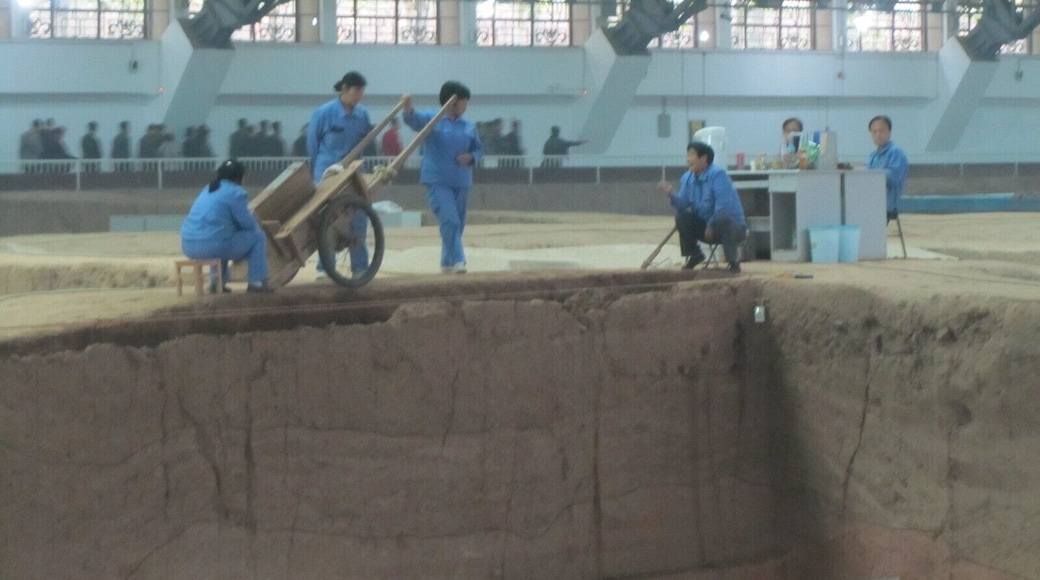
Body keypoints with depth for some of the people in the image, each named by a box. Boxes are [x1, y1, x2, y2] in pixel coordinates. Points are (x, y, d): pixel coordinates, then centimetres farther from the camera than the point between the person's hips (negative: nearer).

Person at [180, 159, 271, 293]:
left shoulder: (208, 189, 22)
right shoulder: (236, 193, -3)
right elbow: (247, 223, 0)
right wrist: (255, 226, 24)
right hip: (212, 245, -8)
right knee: (257, 236, 9)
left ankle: (216, 281, 36)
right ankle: (256, 283, 9)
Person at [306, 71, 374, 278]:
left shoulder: (362, 114, -2)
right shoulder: (324, 113, -11)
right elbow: (312, 143, 1)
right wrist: (321, 167, 8)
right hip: (327, 174, -3)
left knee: (358, 218, 1)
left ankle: (359, 267, 11)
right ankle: (324, 267, 8)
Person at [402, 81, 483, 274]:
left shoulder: (469, 127, 10)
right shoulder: (432, 119, -4)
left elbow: (478, 149, 16)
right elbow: (414, 120, -21)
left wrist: (471, 157, -7)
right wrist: (408, 107, -43)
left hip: (461, 182, 6)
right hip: (438, 181, -5)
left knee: (457, 224, 11)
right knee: (449, 221, -18)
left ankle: (447, 264, 24)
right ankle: (457, 261, -20)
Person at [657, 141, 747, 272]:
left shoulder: (718, 174, -19)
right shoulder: (687, 178, 4)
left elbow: (723, 206, -27)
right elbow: (683, 205, -5)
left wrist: (711, 226, -25)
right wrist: (671, 194, -23)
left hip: (733, 226, -6)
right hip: (706, 227, 6)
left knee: (723, 218, -39)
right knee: (682, 215, -11)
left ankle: (733, 260, -21)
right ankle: (694, 255, 5)